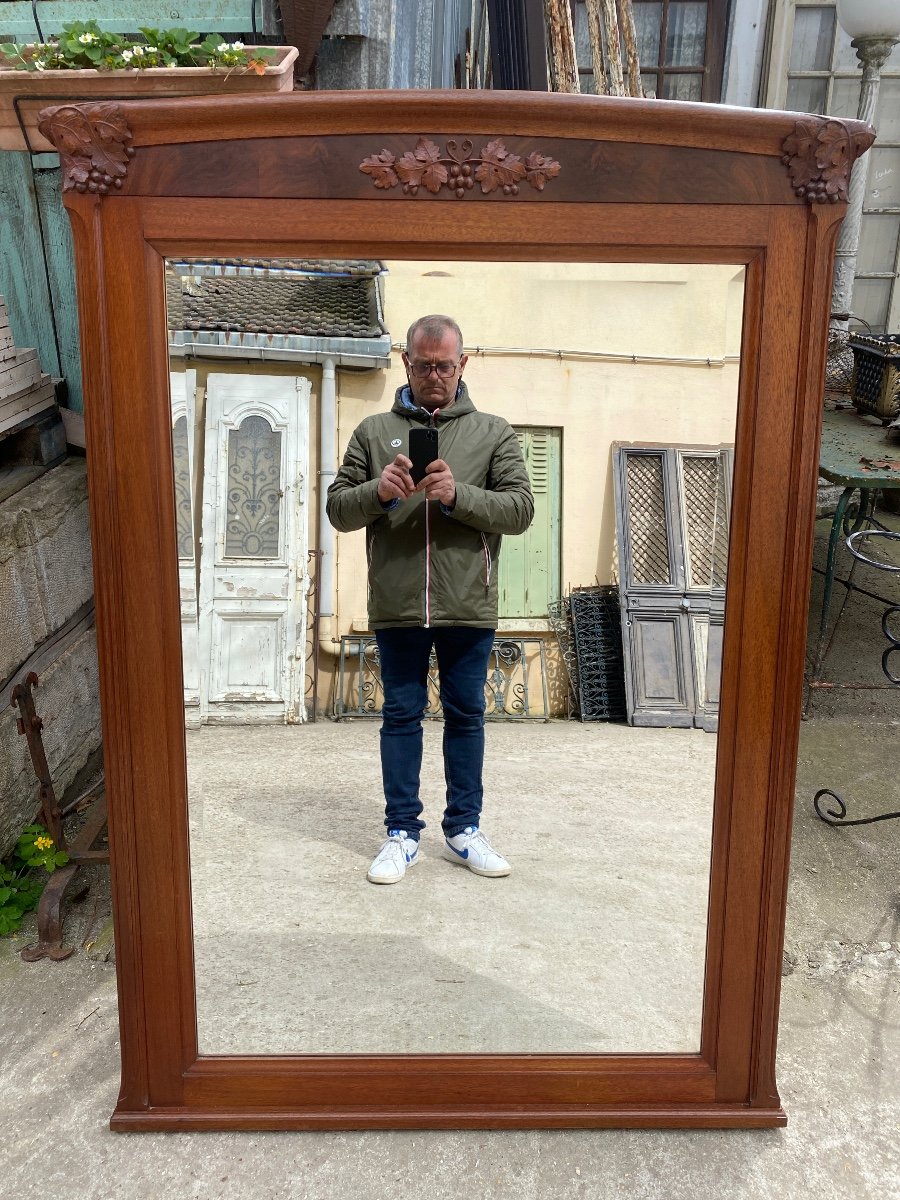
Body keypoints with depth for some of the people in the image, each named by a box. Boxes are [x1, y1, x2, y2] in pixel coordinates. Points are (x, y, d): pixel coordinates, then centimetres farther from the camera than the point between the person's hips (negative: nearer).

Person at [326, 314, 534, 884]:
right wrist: (379, 491, -15)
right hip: (396, 604, 0)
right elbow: (338, 508, 5)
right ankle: (403, 833, 20)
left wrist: (457, 494, -18)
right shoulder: (374, 431, 8)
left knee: (467, 716, 10)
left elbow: (521, 508, -3)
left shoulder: (493, 432, 6)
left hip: (469, 605, 0)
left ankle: (464, 829, 24)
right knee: (401, 716, 8)